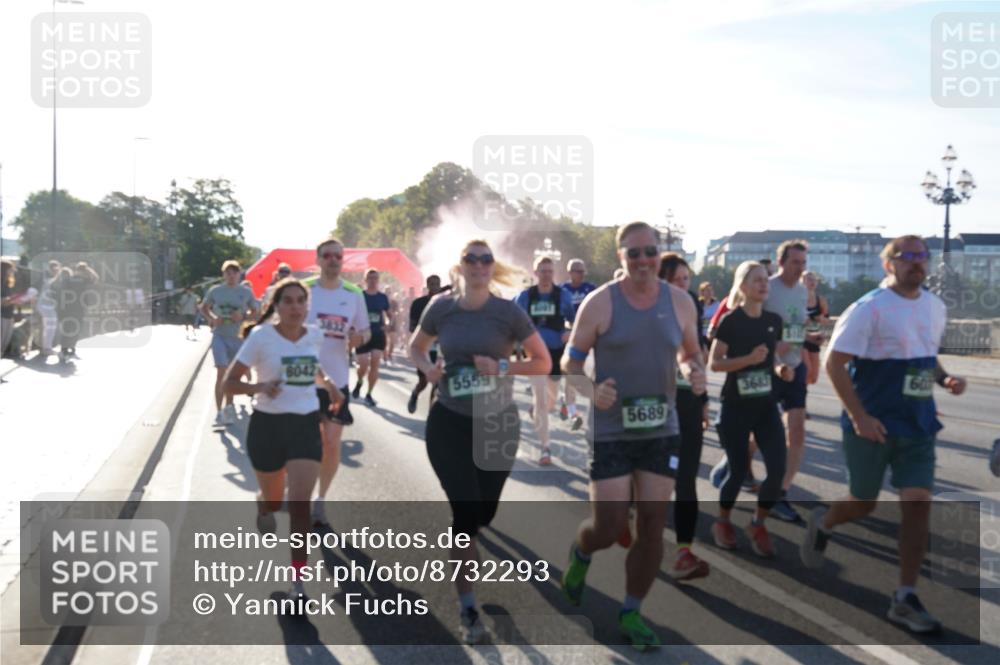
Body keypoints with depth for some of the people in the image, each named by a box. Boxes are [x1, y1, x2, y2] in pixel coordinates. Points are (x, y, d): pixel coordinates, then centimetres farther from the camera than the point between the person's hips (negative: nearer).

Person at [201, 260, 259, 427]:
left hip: (238, 337, 2)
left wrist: (243, 316, -14)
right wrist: (212, 318, -9)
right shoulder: (215, 291, -1)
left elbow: (254, 312, 6)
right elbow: (204, 308, 11)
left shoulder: (246, 292, -1)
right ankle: (219, 412, -11)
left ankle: (228, 407, 33)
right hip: (220, 336, -2)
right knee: (222, 372, -13)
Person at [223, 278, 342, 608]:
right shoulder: (260, 337, -10)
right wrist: (259, 387, -27)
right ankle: (262, 506, 54)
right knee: (274, 500, 14)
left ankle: (298, 581, -4)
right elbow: (229, 382, -8)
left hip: (306, 425, 2)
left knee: (300, 503, -11)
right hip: (267, 425, -1)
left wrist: (328, 385, 7)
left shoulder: (314, 336, 2)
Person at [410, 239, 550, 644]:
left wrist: (503, 367, -19)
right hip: (449, 422, -1)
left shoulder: (508, 312, -8)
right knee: (466, 512, -7)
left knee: (484, 513, 13)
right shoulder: (441, 308, -4)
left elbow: (544, 363, -3)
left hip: (498, 423, 1)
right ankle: (467, 609, 6)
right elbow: (416, 347, 13)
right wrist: (427, 368, -8)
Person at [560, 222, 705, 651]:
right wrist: (590, 390, -22)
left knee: (652, 527, 5)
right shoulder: (600, 302, -7)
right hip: (610, 431, -3)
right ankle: (580, 555, 34)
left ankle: (631, 613, 25)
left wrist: (696, 373, -8)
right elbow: (570, 360, -3)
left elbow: (691, 353, 15)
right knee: (609, 527, -3)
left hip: (662, 430, 3)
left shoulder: (679, 302, 3)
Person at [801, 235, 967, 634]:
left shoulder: (935, 307, 8)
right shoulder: (870, 308, -13)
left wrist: (945, 379, 2)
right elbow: (834, 362, -15)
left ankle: (905, 600, 6)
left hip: (918, 425, 5)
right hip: (873, 424, -5)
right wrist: (859, 416, -21)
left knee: (918, 505, -4)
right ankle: (822, 525, 43)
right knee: (863, 503, 8)